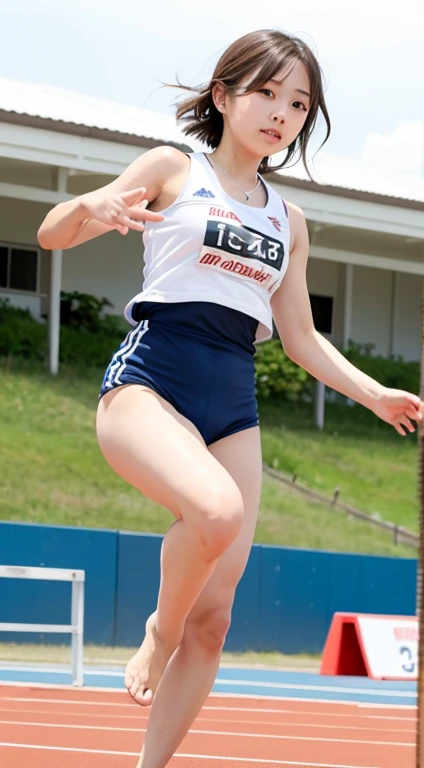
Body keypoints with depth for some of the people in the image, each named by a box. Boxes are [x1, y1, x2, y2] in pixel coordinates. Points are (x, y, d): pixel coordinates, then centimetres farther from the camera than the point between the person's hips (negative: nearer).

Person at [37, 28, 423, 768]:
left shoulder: (288, 220, 19)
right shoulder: (172, 170, 5)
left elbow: (300, 336, 24)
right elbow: (52, 234, -1)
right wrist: (91, 208, -24)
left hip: (233, 407, 5)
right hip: (150, 380, -5)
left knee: (213, 616, -3)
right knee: (217, 508, -36)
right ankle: (158, 632, -8)